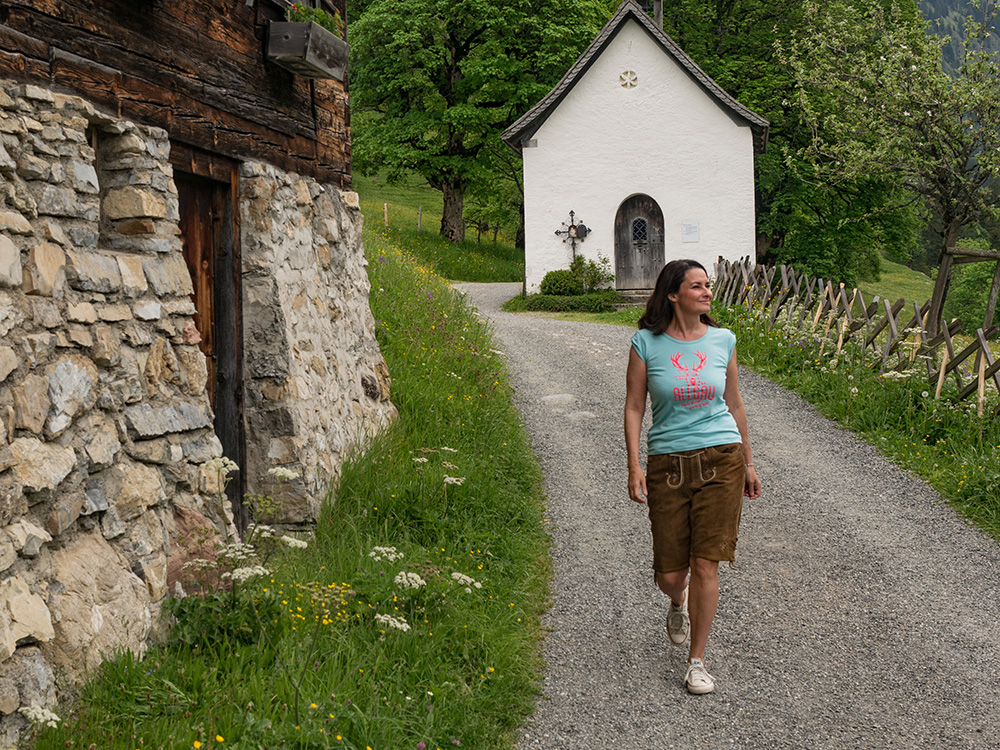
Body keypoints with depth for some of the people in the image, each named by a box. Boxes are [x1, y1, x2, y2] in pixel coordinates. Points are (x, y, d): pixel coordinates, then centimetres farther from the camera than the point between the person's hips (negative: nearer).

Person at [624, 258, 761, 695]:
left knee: (706, 565, -3)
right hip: (668, 463, -1)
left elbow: (734, 405, 14)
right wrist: (634, 466, -9)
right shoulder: (646, 344, -2)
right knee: (669, 573, 3)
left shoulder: (723, 340, 5)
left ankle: (697, 661, 11)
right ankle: (678, 603, 42)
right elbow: (633, 407, -1)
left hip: (720, 460, 1)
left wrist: (748, 463, 17)